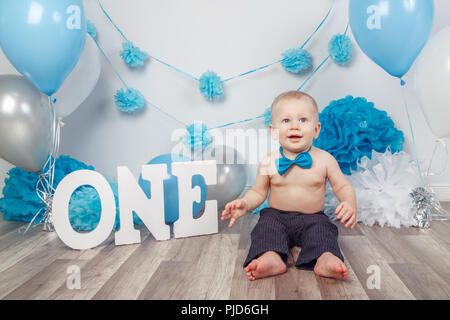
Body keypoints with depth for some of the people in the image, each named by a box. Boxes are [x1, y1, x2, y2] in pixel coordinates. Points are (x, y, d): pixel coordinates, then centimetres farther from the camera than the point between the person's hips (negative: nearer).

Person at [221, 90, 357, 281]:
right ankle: (271, 257, -45)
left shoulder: (325, 160, -6)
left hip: (312, 217, 0)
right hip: (276, 215, 0)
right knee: (266, 225, -27)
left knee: (322, 228, -28)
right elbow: (258, 192, 4)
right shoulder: (269, 162, -5)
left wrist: (350, 204, -20)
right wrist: (245, 204, -17)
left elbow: (342, 186, 2)